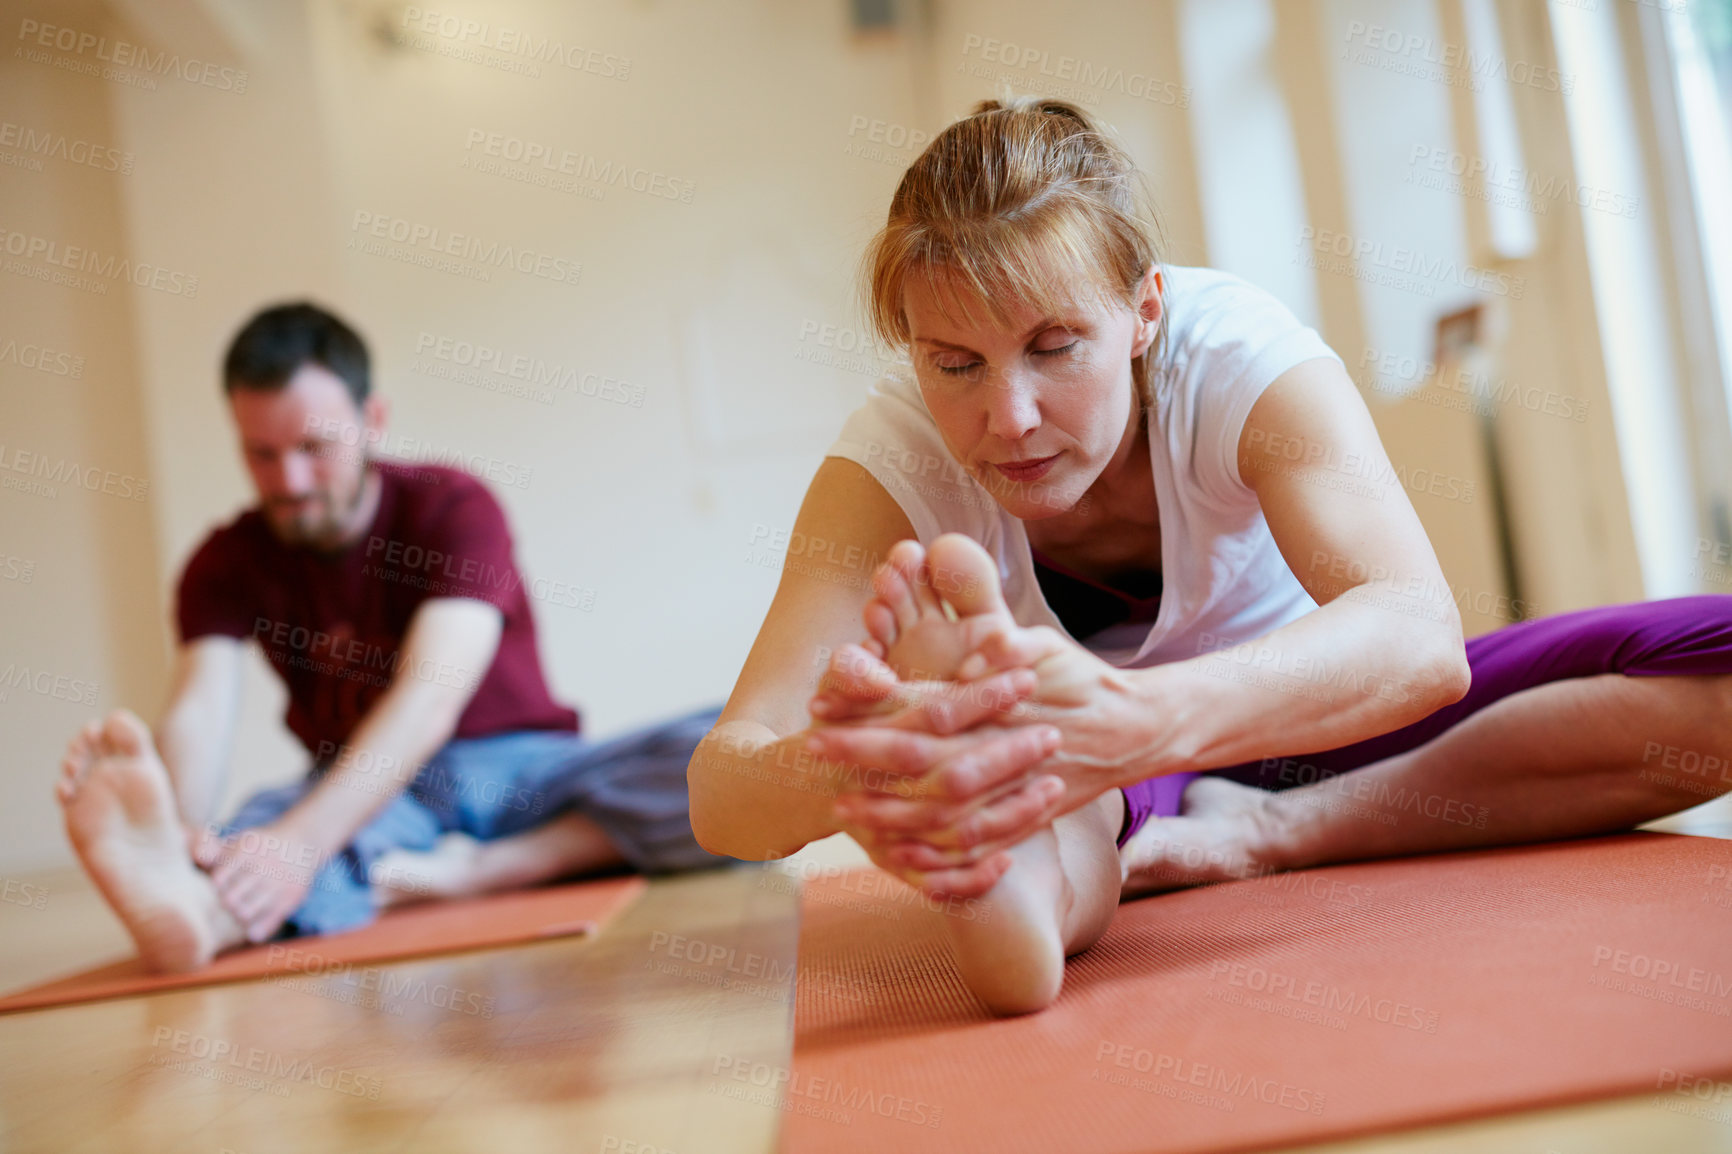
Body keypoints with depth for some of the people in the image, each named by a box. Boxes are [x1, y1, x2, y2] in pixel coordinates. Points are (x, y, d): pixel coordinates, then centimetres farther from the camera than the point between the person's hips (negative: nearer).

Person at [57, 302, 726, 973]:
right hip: (364, 795, 1)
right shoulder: (226, 566, 1)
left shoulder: (454, 509, -11)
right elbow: (199, 710, -18)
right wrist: (176, 828, -43)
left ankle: (473, 869, -35)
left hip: (518, 770, -1)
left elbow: (430, 698, -27)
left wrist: (300, 840, -43)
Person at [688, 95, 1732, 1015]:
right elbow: (720, 792, -34)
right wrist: (844, 764, -60)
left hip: (1308, 715, 1)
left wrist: (1140, 720, -65)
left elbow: (1419, 633, -44)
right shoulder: (890, 462, -23)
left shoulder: (1240, 355, -26)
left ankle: (1270, 831, -26)